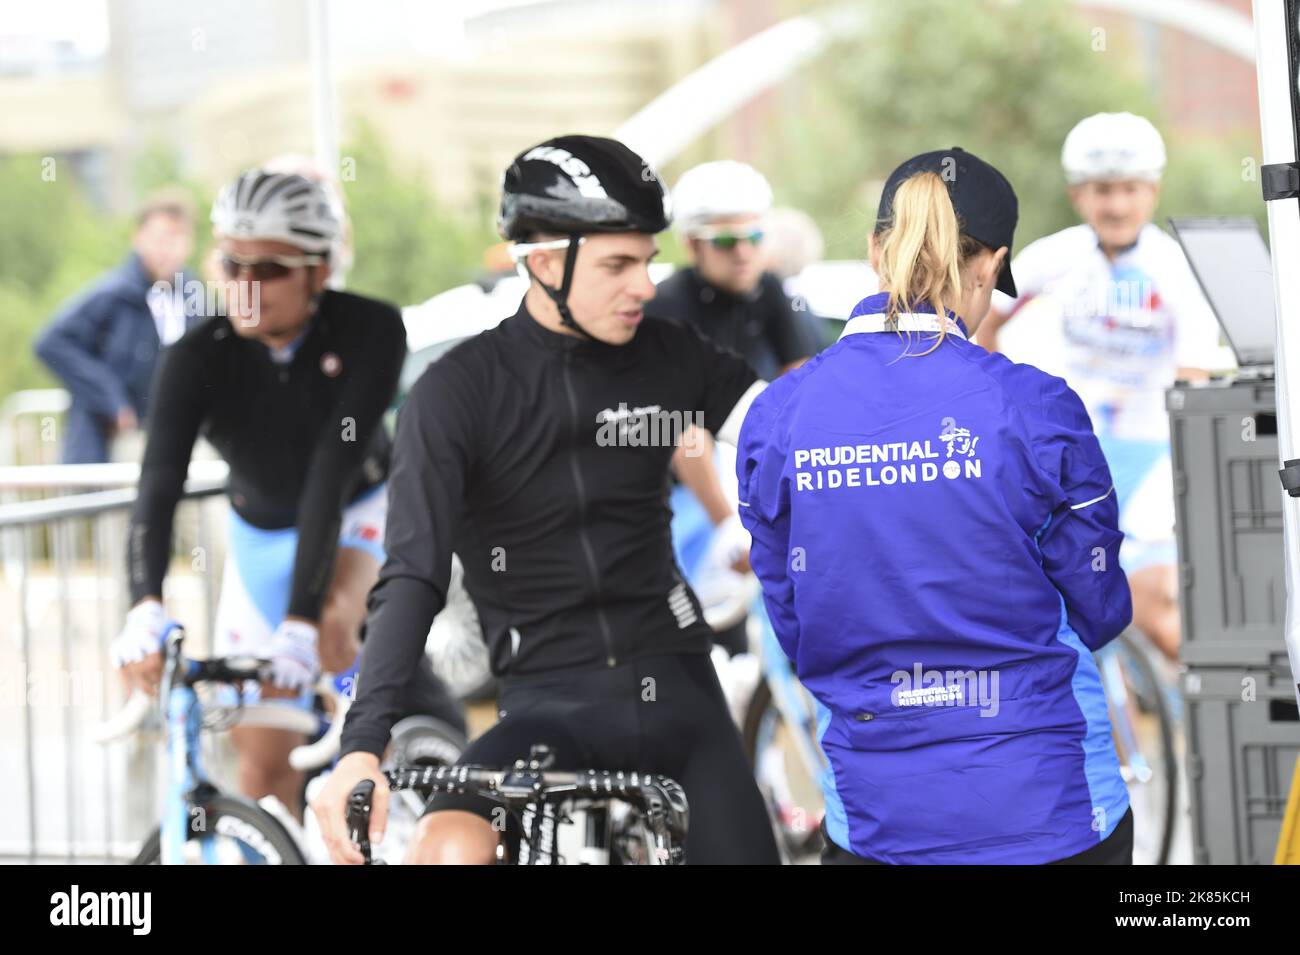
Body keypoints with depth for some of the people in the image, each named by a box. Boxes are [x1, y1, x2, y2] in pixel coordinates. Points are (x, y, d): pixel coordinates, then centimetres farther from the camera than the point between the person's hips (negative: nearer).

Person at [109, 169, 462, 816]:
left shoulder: (371, 332, -27)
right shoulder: (198, 358, -24)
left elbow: (333, 469, -36)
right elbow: (159, 484, -36)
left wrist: (303, 618, -45)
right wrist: (144, 610, -53)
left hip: (357, 519, -2)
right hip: (262, 537, 2)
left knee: (334, 622, -36)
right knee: (262, 759, -2)